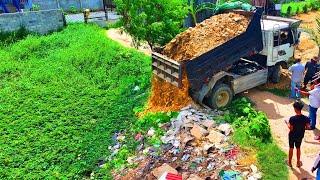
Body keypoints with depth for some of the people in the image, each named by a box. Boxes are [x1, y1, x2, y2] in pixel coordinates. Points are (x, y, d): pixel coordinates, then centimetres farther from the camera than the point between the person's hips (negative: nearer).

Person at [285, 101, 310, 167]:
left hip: (292, 136, -3)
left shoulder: (292, 118, -30)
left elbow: (291, 129, -22)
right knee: (298, 148, 23)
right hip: (300, 136, 3)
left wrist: (287, 123, -5)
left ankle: (290, 162, 34)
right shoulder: (306, 118, -20)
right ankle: (298, 163, 38)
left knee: (291, 148, 18)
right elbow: (307, 127, -6)